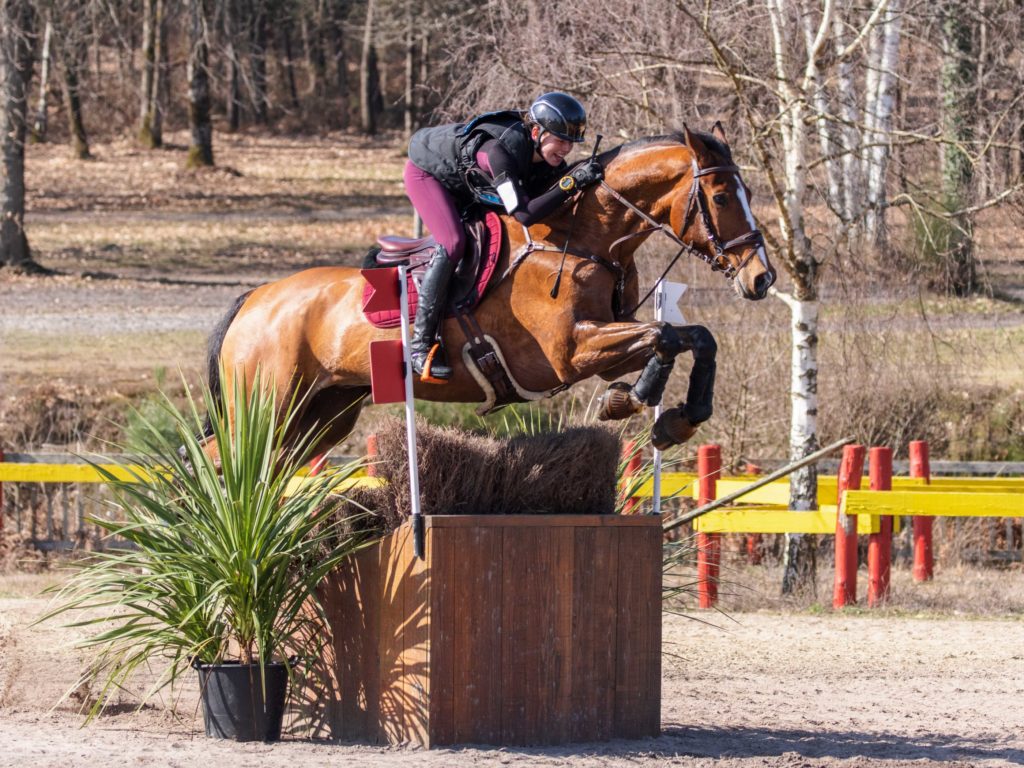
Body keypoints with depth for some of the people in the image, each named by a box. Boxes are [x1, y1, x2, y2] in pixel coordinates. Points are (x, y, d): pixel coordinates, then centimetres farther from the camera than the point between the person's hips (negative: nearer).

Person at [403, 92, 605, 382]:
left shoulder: (548, 160, -19)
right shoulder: (500, 151, -42)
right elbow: (524, 214, -47)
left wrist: (587, 176, -28)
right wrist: (572, 183, -50)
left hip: (468, 185, 9)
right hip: (426, 172, -9)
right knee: (452, 243, -26)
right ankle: (420, 346, -26)